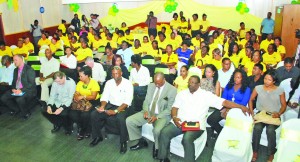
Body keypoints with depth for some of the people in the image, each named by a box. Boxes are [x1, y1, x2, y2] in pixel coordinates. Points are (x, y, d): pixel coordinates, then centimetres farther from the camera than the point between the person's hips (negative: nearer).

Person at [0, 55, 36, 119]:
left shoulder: (29, 69, -11)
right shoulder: (15, 70, 15)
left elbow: (31, 83, -17)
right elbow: (14, 81, 19)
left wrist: (21, 90, -26)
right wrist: (13, 89, -3)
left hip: (28, 90, -8)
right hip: (16, 90, 8)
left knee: (19, 99, -35)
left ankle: (26, 113, -7)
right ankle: (16, 109, 15)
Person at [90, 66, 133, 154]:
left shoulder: (128, 84, -12)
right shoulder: (109, 83, 2)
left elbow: (127, 101, -17)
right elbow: (105, 97, 2)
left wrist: (116, 111, -27)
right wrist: (102, 106, -20)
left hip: (122, 107, -5)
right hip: (110, 105, 5)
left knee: (121, 119, -36)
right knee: (94, 114, -13)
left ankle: (123, 141, -13)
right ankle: (97, 136, 9)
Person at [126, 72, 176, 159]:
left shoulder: (172, 90, -12)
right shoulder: (151, 86, 5)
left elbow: (170, 109, -12)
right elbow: (146, 101, 9)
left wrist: (157, 117, -23)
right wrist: (145, 111, -12)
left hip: (162, 115, -5)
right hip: (148, 112, 6)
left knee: (157, 130, -35)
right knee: (129, 121, -10)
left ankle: (157, 147, 0)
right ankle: (141, 141, 11)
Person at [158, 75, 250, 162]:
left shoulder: (206, 95, 3)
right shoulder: (182, 93, 13)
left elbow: (224, 102, -3)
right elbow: (175, 108, 10)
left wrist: (240, 107, -12)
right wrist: (174, 117, -11)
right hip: (179, 122, 4)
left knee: (187, 138, -33)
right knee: (164, 132, -20)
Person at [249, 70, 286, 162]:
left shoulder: (280, 90, 1)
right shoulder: (258, 88, 2)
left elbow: (284, 105, 5)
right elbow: (251, 100, 11)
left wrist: (279, 114, -14)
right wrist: (251, 112, -2)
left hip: (274, 116, -1)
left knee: (270, 130, -32)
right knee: (257, 128, -31)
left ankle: (271, 154, -12)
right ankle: (255, 152, -14)